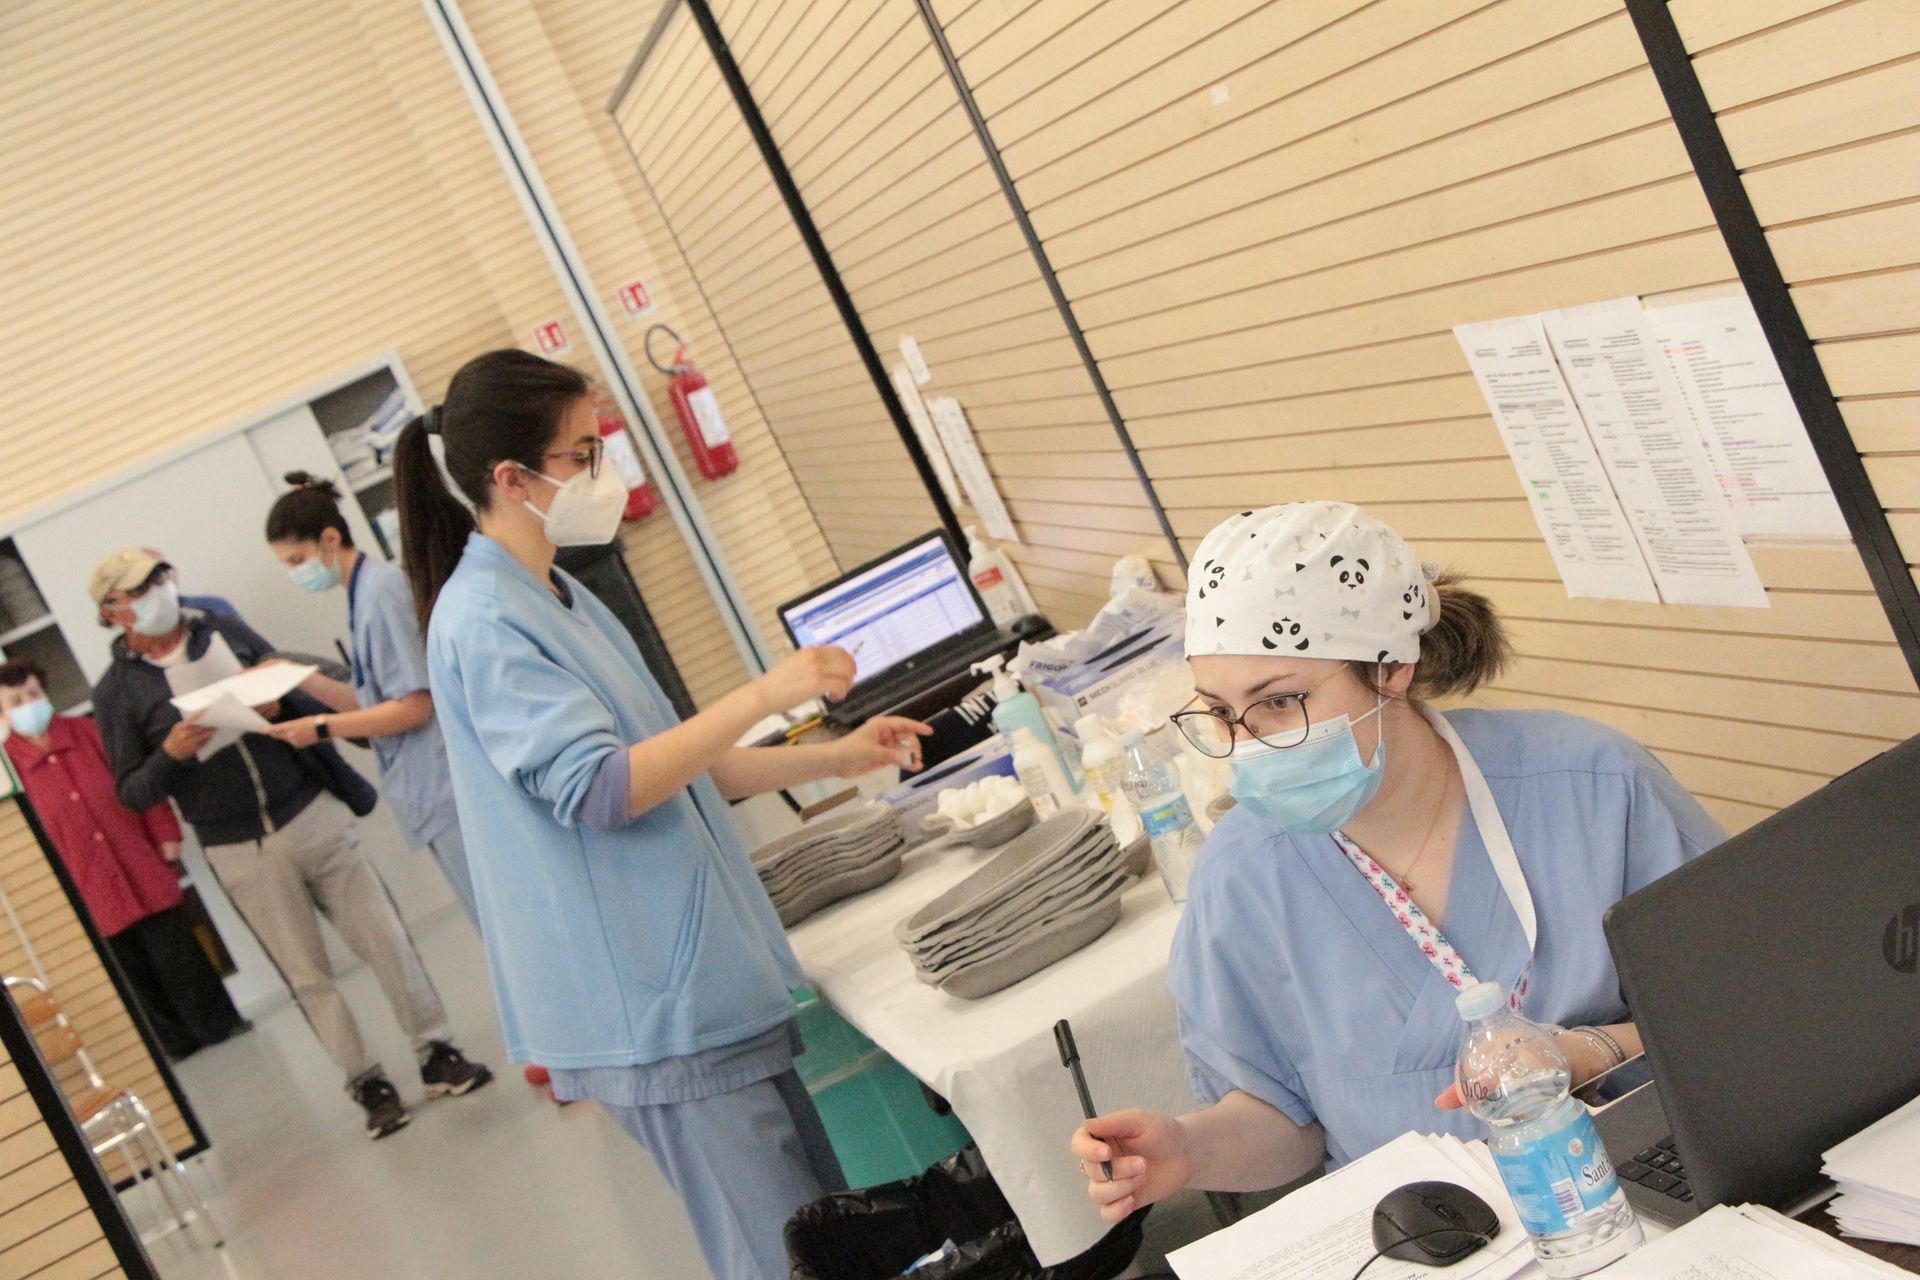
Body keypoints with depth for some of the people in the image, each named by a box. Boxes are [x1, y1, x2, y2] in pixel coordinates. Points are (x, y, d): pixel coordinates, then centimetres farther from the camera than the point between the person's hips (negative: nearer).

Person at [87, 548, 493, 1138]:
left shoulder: (225, 631, 5)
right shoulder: (116, 692, -1)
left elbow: (312, 698, 9)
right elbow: (132, 792, -1)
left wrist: (280, 706, -12)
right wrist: (170, 754, -20)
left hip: (312, 815, 2)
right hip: (241, 852, -2)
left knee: (384, 937, 1)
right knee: (307, 976, 4)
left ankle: (436, 1053, 12)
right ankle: (369, 1084, 15)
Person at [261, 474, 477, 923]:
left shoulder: (379, 590, -14)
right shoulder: (363, 591, 13)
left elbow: (415, 706, -17)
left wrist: (322, 728, -11)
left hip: (446, 789, -9)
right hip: (434, 793, 9)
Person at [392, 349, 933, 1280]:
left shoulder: (559, 599, 15)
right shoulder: (483, 621, -15)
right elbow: (596, 787, -24)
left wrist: (832, 759, 13)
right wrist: (760, 696, -23)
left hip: (699, 981, 10)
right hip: (650, 1002, -10)